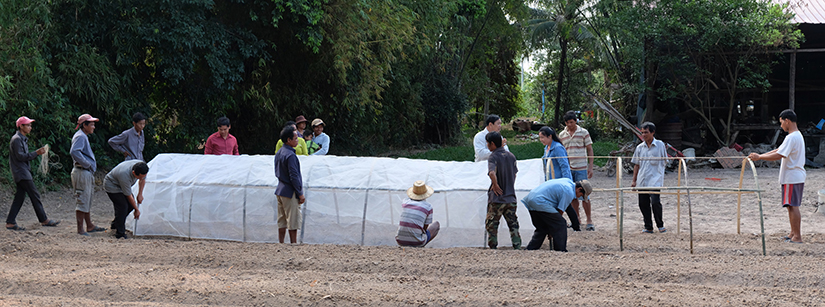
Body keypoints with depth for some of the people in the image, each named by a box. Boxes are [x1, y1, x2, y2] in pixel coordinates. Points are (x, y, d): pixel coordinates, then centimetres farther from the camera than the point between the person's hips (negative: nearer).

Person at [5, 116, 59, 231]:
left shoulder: (22, 139, 19)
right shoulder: (16, 139, -13)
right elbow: (20, 156, -19)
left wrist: (37, 153, 7)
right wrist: (36, 153, -19)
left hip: (24, 172, 10)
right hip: (21, 173, -10)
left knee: (19, 197, 7)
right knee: (34, 195, -6)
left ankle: (10, 222, 6)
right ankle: (44, 220, 0)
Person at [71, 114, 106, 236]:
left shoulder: (84, 136, 20)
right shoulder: (80, 136, -13)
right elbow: (74, 152, -28)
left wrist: (92, 166, 14)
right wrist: (87, 164, -21)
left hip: (88, 172, 11)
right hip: (82, 172, -11)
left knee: (87, 201, 17)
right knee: (82, 201, -8)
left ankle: (89, 226, 25)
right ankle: (80, 229, -5)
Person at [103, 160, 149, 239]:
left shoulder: (141, 168, -23)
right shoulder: (124, 176, -41)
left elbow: (142, 180, 3)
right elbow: (129, 196, -28)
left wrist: (140, 194, 0)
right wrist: (137, 210, -18)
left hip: (121, 186, 8)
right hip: (111, 186, -8)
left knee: (131, 205, 1)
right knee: (122, 206, -21)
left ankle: (115, 224, 22)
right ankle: (120, 233, -14)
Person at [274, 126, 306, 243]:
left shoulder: (279, 153, 11)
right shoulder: (290, 155, -18)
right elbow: (294, 176, -19)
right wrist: (300, 194, -13)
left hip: (280, 190, 9)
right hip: (290, 192, -9)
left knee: (282, 221, 11)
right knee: (293, 222, -3)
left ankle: (281, 243, 13)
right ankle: (294, 244, -1)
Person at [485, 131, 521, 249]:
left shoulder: (493, 157, -12)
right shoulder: (511, 156, 7)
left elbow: (492, 173, -30)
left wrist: (496, 185, -16)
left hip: (497, 198, -5)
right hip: (511, 197, 5)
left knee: (491, 224, 6)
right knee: (513, 224, 10)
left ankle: (493, 247, 6)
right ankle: (517, 245, 4)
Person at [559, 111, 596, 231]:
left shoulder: (583, 132, 0)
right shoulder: (562, 135, 9)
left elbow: (590, 150, 2)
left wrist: (590, 167, -4)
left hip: (581, 168, -3)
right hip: (568, 169, 4)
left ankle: (589, 220, 0)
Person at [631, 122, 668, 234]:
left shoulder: (660, 145, 2)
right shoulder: (640, 148, 10)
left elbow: (663, 162, 6)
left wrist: (662, 177, 0)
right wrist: (634, 181, 11)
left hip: (655, 180, -4)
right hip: (642, 181, 4)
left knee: (655, 202, -14)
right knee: (643, 204, 3)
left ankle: (660, 225, 4)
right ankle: (648, 227, 14)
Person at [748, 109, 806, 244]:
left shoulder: (791, 138, -18)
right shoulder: (798, 135, 16)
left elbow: (779, 155, -25)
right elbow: (779, 150, 20)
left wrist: (759, 157, -18)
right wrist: (761, 155, 15)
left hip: (792, 178, -10)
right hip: (797, 177, 10)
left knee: (793, 206, -8)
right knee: (791, 206, 15)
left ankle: (797, 237, -7)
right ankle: (793, 233, 21)